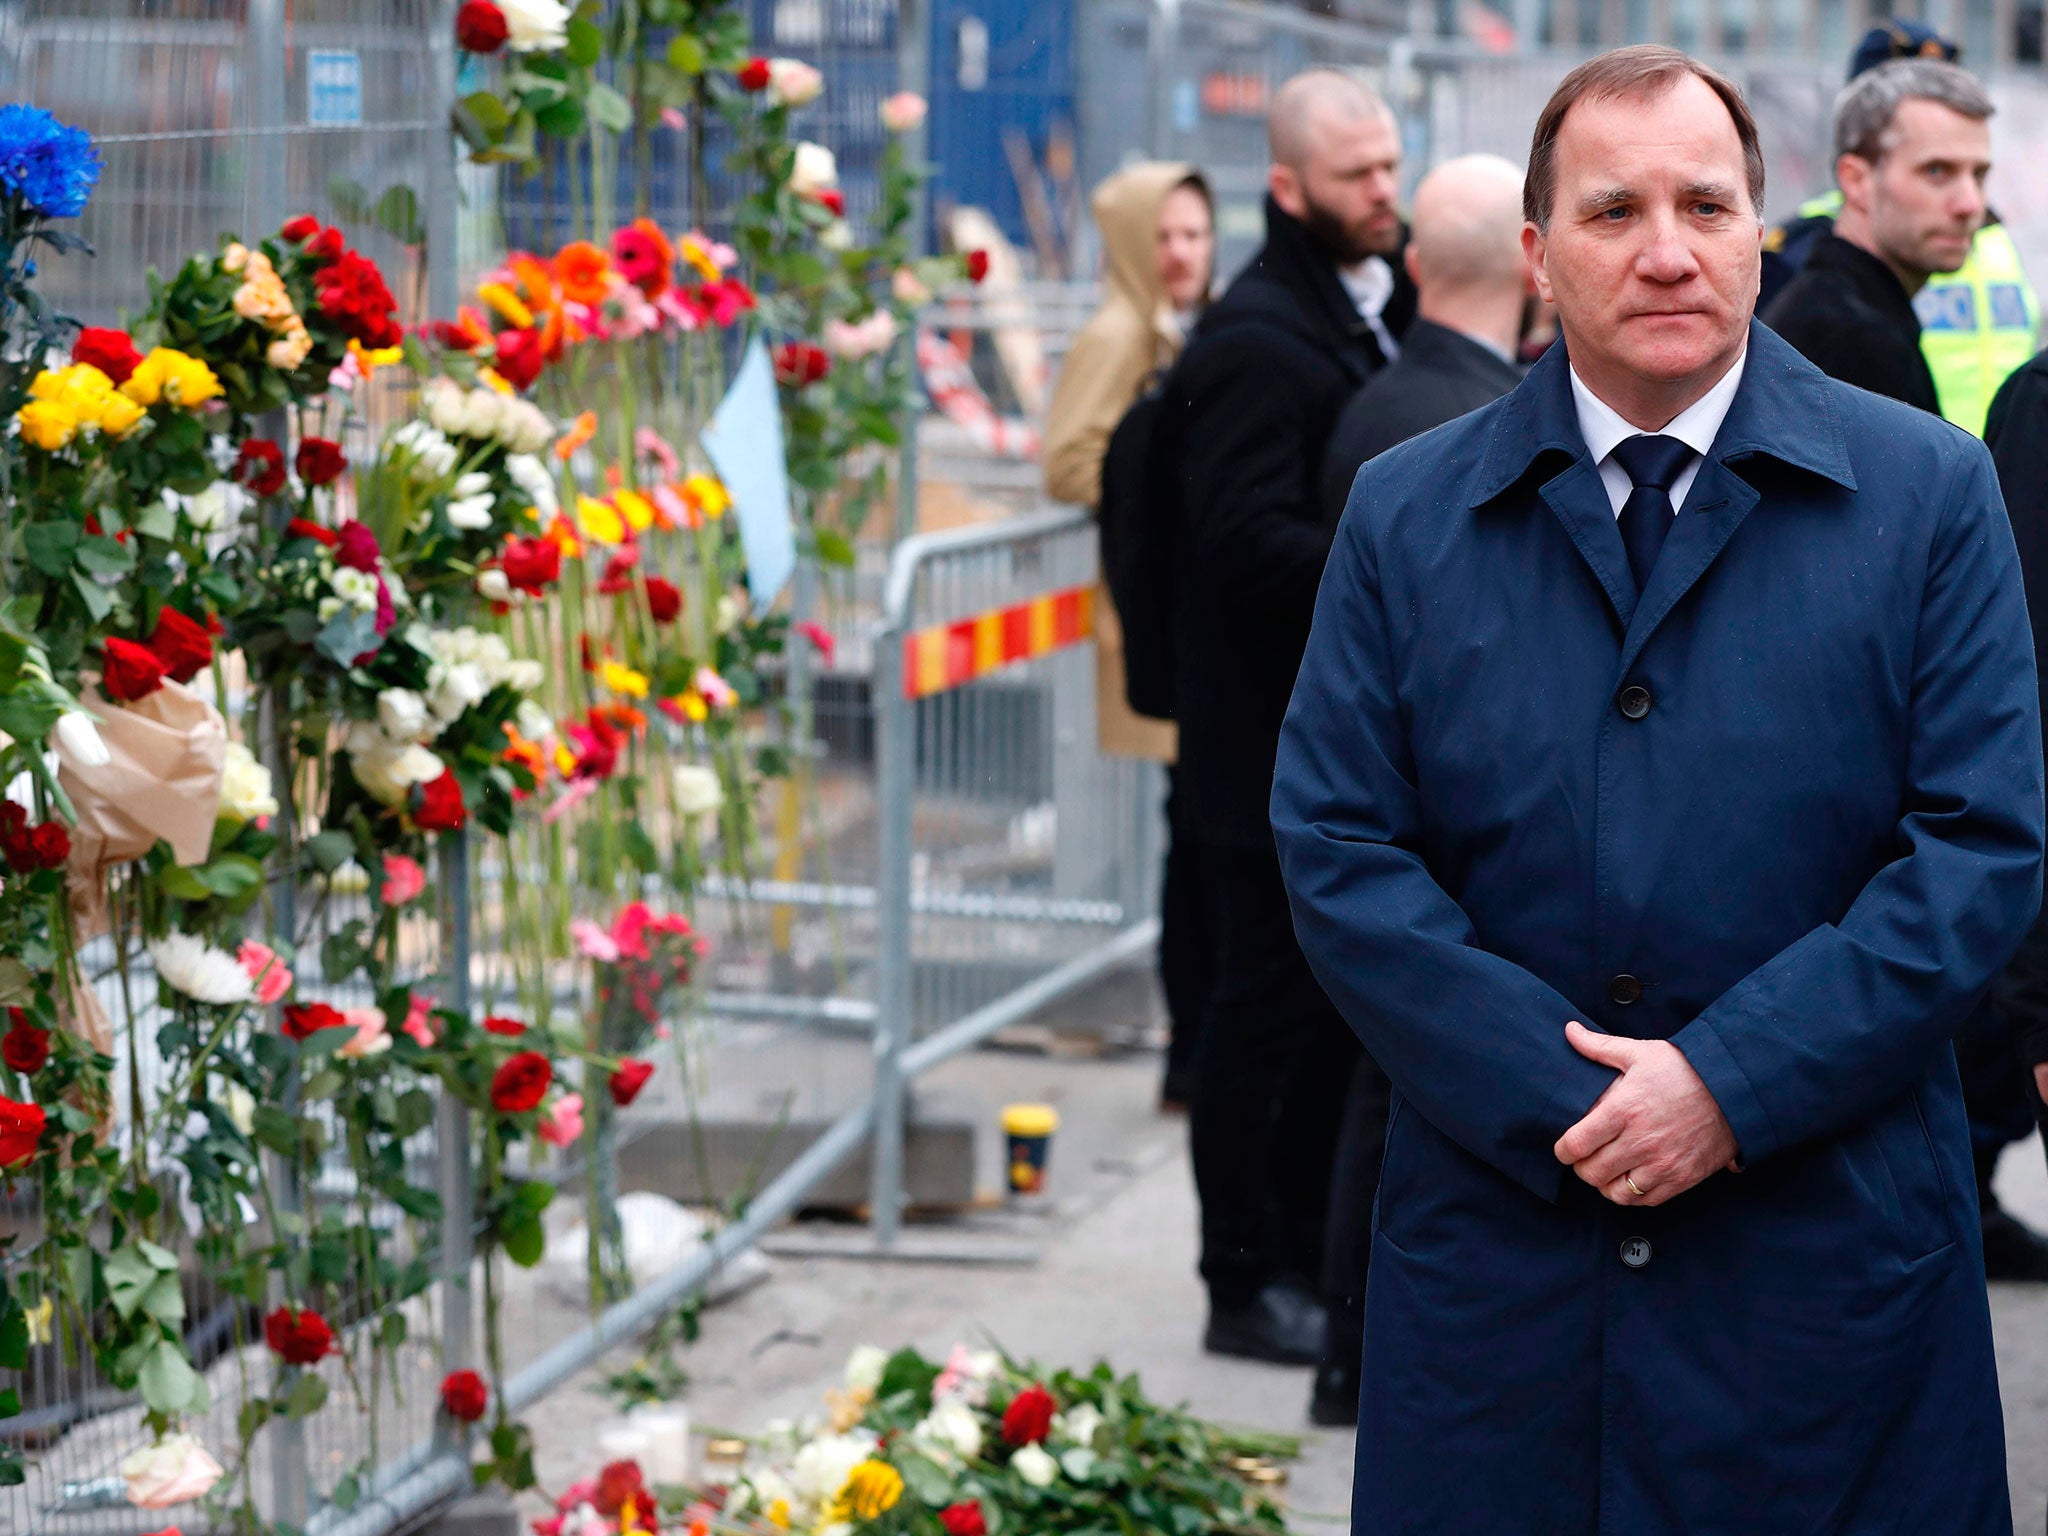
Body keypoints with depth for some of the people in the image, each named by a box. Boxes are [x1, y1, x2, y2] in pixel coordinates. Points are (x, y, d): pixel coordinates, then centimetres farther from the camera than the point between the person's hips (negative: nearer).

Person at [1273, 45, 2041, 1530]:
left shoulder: (1929, 491, 1)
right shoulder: (1405, 513, 5)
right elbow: (1337, 850, 0)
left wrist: (1733, 1083, -14)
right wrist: (1557, 1096, -11)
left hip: (1831, 1262, -1)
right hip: (1497, 1232, 1)